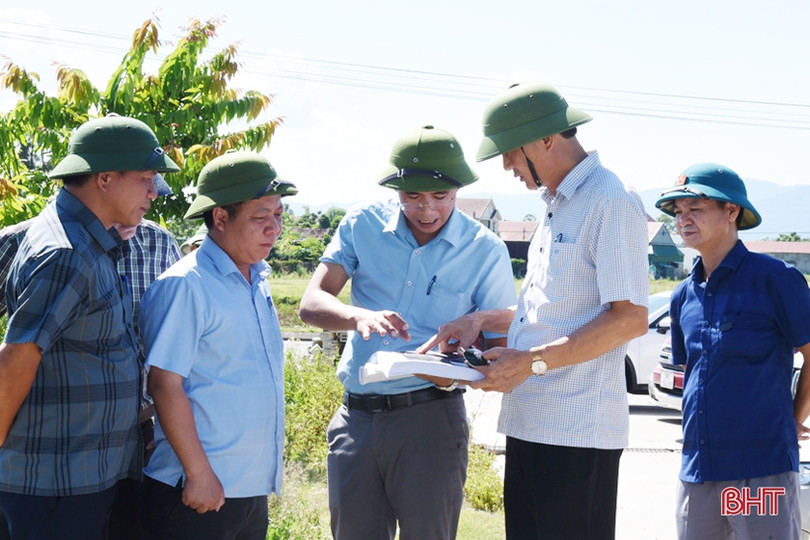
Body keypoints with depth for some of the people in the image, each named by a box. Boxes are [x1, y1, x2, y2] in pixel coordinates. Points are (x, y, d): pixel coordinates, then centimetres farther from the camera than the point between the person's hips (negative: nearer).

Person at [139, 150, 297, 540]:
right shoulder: (186, 286, -14)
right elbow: (165, 384, -17)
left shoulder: (257, 280, 11)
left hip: (253, 489, 8)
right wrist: (199, 474, -18)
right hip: (202, 493, -8)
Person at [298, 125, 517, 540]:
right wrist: (359, 316, -27)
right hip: (356, 416, 2)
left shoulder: (485, 251, -3)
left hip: (429, 417, -2)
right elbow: (311, 304, -5)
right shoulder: (363, 225, 2)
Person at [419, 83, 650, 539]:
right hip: (529, 423, 9)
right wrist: (484, 320, 13)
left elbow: (630, 317, -18)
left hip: (578, 432, -9)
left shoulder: (612, 202, -12)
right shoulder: (557, 206, 19)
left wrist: (532, 361, -18)